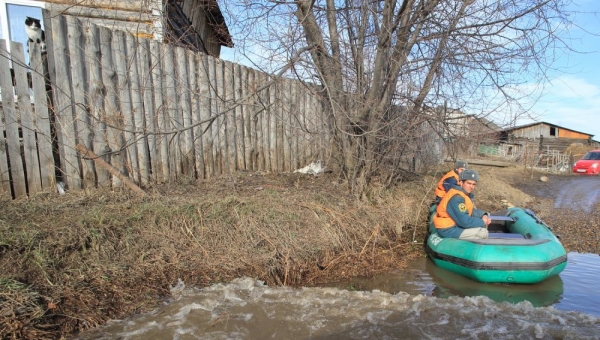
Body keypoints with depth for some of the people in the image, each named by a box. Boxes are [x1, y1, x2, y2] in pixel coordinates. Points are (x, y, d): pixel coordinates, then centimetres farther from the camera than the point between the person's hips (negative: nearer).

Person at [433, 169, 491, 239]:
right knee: (482, 232, -13)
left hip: (456, 223, 11)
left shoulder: (466, 193, 5)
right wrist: (482, 222, -13)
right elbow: (464, 222, -26)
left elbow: (472, 210, 13)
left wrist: (483, 215, -6)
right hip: (449, 230, -11)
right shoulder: (456, 198, -26)